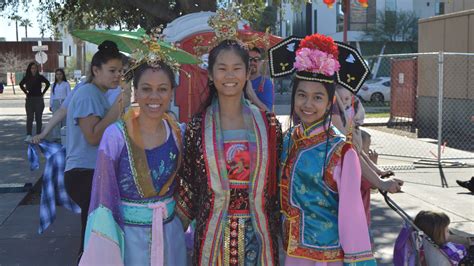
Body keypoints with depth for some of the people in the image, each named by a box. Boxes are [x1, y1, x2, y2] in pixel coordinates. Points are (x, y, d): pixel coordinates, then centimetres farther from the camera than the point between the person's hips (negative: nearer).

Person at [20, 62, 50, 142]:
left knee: (38, 118, 5)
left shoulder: (40, 77, -3)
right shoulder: (27, 78, 2)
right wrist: (26, 92, 9)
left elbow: (47, 83, 10)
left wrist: (43, 92, 6)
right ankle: (28, 136, -12)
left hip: (39, 99, -1)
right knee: (29, 118, -6)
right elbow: (21, 84, 19)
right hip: (29, 99, 1)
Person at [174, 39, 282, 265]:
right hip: (212, 236, -1)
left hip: (257, 235, 1)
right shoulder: (197, 127, -3)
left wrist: (276, 229, 6)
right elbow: (187, 184, 2)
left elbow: (277, 182, 5)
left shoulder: (268, 124, -1)